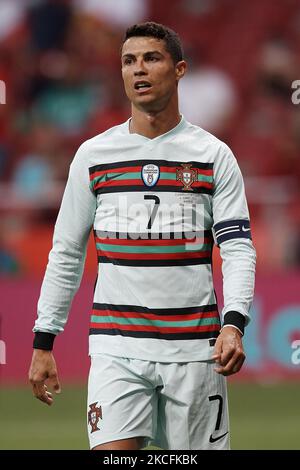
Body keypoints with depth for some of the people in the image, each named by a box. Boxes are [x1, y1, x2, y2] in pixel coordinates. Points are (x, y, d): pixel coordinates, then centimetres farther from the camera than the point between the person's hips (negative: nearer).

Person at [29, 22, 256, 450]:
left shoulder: (213, 155, 3)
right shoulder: (93, 155, 7)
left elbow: (238, 247, -3)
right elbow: (66, 253, 12)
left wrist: (233, 325, -19)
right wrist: (43, 341, 8)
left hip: (193, 346, 0)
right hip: (116, 346, 0)